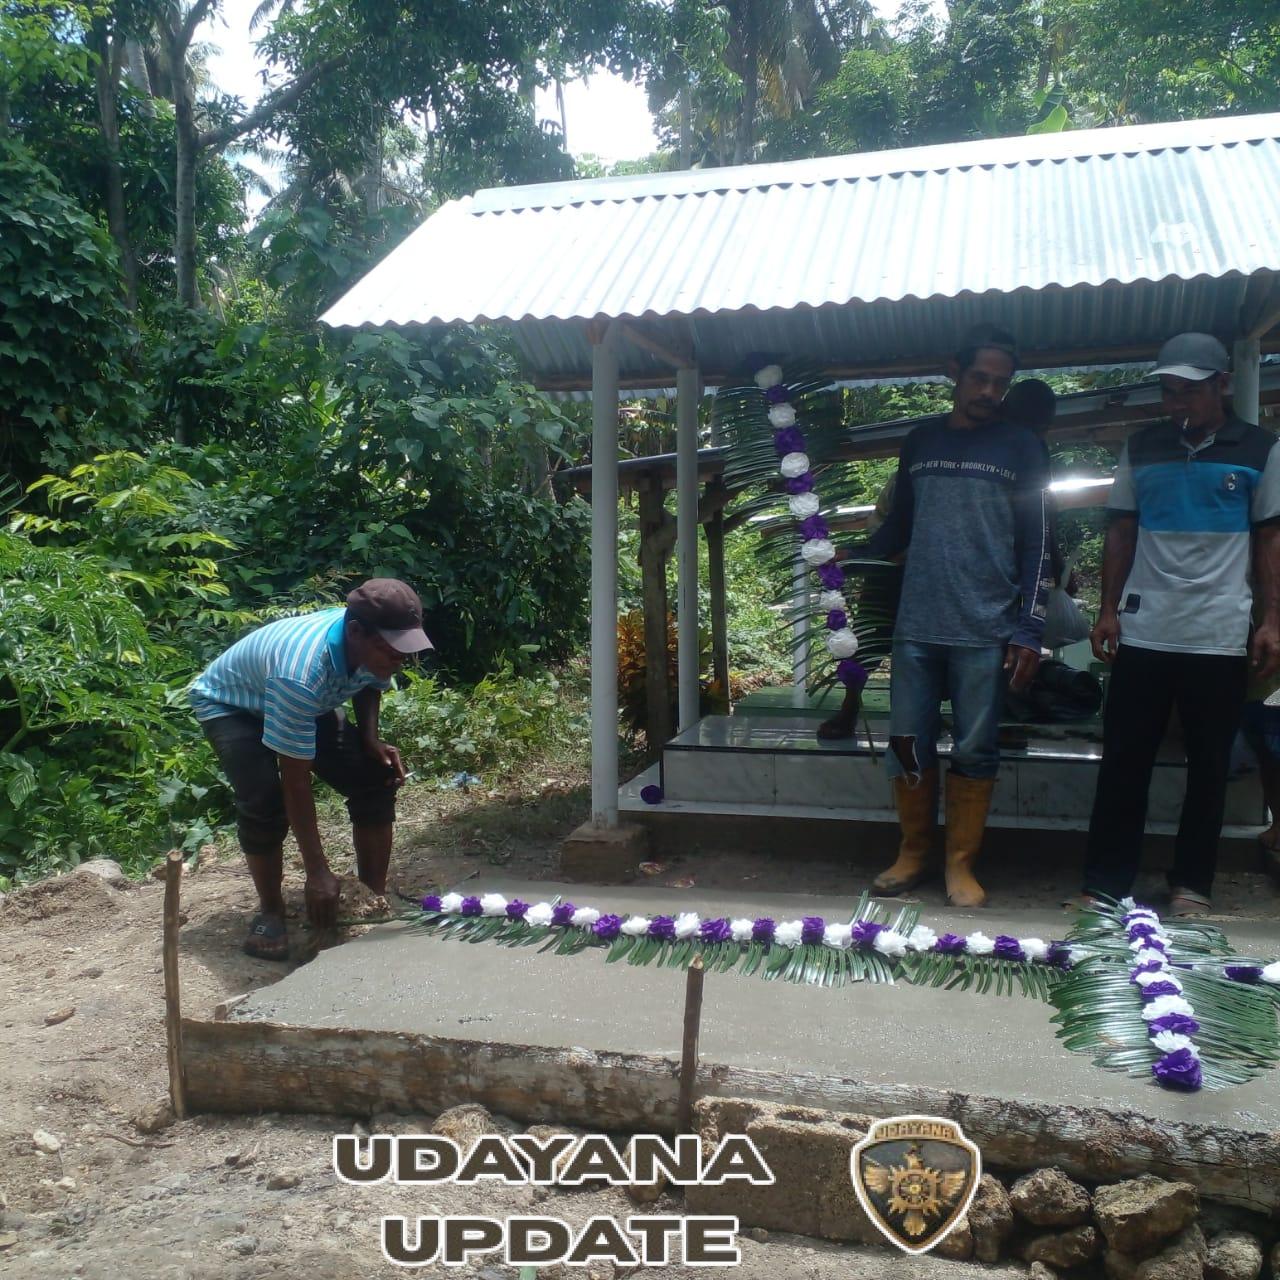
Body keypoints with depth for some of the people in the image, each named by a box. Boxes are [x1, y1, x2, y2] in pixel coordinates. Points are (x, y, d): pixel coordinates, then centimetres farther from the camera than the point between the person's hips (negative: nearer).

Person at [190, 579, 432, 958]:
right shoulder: (301, 673, -44)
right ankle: (270, 911, -5)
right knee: (265, 799, -28)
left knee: (376, 780, -6)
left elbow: (368, 685, 3)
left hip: (310, 704, 6)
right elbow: (295, 780, -38)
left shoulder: (372, 646, -25)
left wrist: (370, 739, -15)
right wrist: (317, 873, -35)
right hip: (230, 703, -6)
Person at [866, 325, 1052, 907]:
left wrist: (1029, 627, -7)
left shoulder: (1019, 448, 4)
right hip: (916, 626, 3)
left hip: (985, 632, -3)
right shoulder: (920, 442, 13)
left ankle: (960, 864, 16)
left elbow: (1035, 544, 1)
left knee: (974, 750, 3)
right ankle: (913, 854, 21)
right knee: (908, 743, 6)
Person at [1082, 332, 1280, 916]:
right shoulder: (1142, 447, 8)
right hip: (1143, 631, 1)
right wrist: (1108, 610, 3)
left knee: (1209, 766, 7)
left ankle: (1191, 885, 18)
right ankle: (1105, 883, 10)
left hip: (1221, 637, -1)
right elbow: (1121, 533, 10)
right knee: (1123, 760, 3)